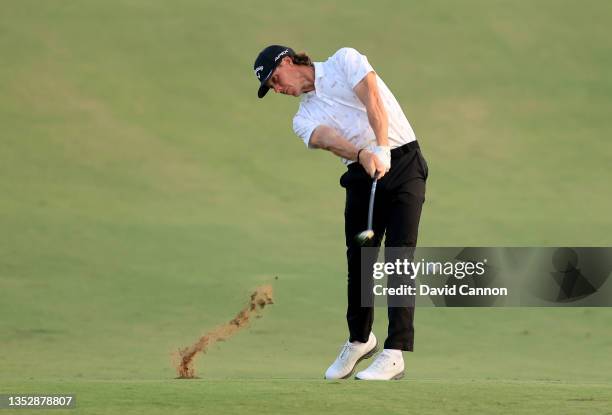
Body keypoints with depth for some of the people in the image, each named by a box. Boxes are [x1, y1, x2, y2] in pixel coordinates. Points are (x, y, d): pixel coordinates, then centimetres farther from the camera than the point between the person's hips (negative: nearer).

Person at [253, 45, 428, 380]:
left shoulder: (344, 61, 4)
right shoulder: (304, 119, 12)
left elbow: (372, 101, -13)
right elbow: (329, 140, -10)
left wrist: (382, 149, -28)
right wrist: (363, 155, -32)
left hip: (402, 162, -5)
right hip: (362, 175, 5)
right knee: (358, 261, 6)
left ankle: (394, 354, -17)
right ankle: (359, 340, 28)